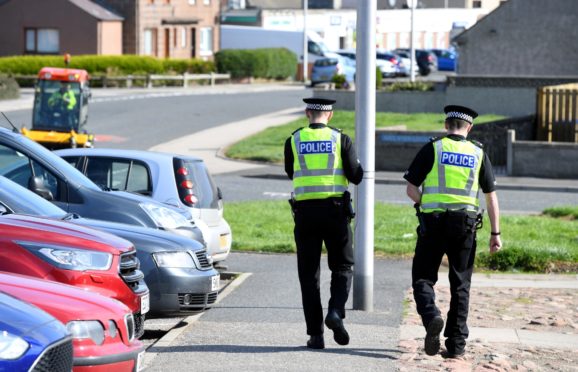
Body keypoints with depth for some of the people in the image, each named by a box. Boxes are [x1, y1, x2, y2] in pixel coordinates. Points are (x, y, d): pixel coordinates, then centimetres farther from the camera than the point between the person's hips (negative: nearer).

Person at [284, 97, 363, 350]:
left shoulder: (294, 141, 3)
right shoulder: (341, 139, -1)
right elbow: (356, 177, -2)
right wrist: (356, 164, 19)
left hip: (305, 211, 1)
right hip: (335, 209, -1)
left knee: (309, 274, 7)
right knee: (342, 267, 13)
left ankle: (316, 334, 3)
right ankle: (336, 312, -12)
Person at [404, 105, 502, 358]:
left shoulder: (432, 149, 1)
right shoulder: (478, 154, 7)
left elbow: (411, 189, -2)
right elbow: (491, 197, 5)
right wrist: (495, 233, 9)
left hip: (433, 223, -2)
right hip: (466, 224, 2)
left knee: (423, 278, 8)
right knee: (460, 284, 10)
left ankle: (431, 316, -20)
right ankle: (456, 343, 10)